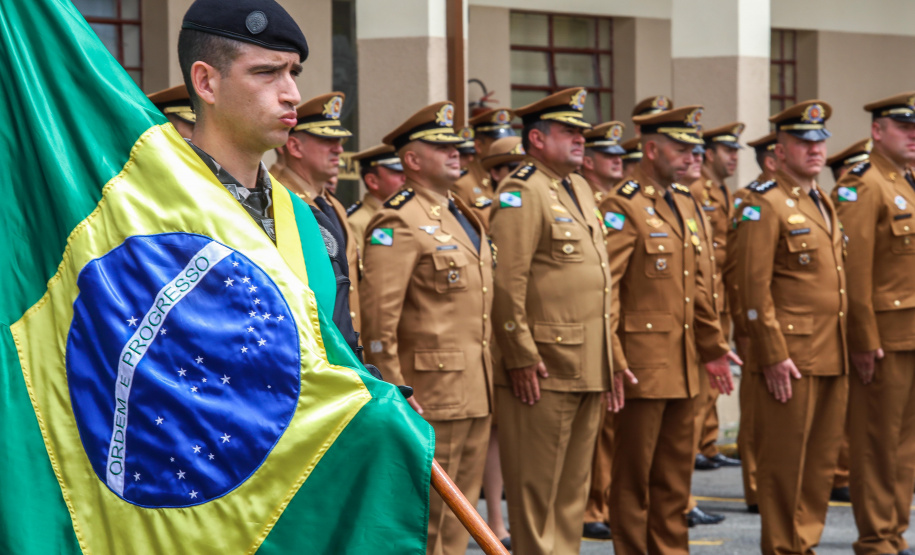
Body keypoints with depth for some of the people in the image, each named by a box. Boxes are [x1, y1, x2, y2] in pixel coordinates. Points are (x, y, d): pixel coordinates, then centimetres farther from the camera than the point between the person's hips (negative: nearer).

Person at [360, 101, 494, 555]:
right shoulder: (399, 222, -12)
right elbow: (379, 314, -18)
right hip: (432, 392, -9)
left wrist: (489, 381, 18)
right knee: (426, 513, -4)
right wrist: (393, 391, -20)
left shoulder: (463, 216, 18)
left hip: (475, 392, 9)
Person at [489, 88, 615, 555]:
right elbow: (507, 284, -18)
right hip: (544, 368, -9)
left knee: (573, 484, 14)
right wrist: (522, 358, -19)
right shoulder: (521, 193, -11)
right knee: (536, 485, -1)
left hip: (588, 369, 9)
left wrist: (611, 359, 20)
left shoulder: (579, 189, 18)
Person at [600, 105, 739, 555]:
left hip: (684, 365, 8)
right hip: (643, 362, -8)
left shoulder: (685, 203, 14)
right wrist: (612, 361, -23)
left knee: (676, 473, 13)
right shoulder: (622, 208, -12)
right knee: (634, 475, 1)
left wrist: (713, 347, 14)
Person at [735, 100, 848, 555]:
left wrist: (848, 349, 17)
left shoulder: (824, 204, 18)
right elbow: (754, 287, -14)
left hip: (833, 359, 8)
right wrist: (774, 356, -17)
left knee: (822, 462, 10)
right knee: (784, 462, -1)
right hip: (792, 357, -8)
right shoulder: (765, 206, -9)